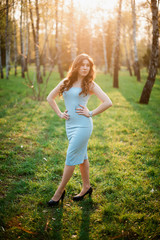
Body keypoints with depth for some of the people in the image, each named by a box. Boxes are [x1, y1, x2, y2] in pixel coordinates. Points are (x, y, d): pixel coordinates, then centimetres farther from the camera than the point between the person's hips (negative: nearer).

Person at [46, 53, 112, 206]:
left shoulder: (90, 85, -5)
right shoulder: (66, 82, 7)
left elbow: (108, 103, -12)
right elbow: (50, 98, 16)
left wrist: (90, 113, -11)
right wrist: (59, 113, 7)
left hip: (82, 126, -5)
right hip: (70, 125, 6)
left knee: (71, 158, -2)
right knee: (81, 156, 16)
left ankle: (59, 192, 11)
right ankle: (86, 187, 30)